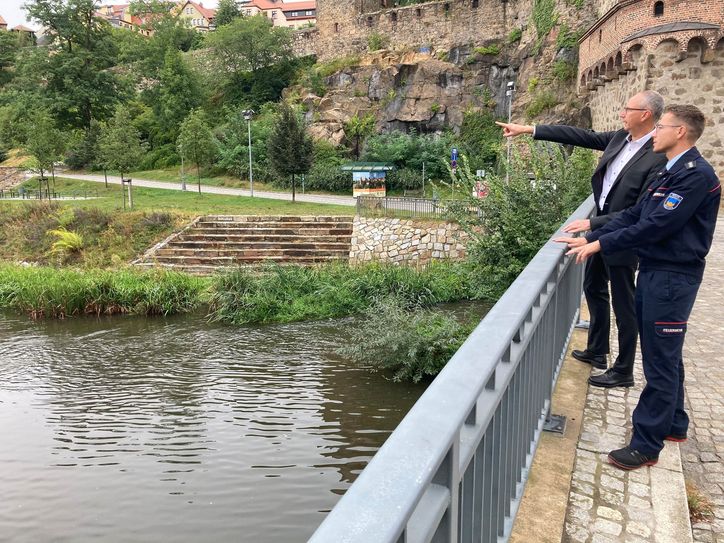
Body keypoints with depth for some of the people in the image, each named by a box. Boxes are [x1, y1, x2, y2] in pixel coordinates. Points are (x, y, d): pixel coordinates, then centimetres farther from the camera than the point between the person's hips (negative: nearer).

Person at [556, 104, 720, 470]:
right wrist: (590, 237, 4)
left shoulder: (696, 175, -17)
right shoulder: (669, 173, 15)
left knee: (661, 362, -2)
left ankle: (646, 445, 7)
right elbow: (633, 215, 13)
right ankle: (674, 425, 34)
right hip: (653, 271, 10)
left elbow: (656, 226, -23)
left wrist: (601, 244, -17)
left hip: (672, 278, -10)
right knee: (663, 355, 19)